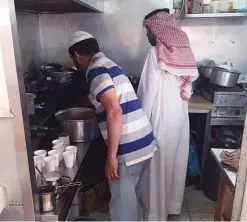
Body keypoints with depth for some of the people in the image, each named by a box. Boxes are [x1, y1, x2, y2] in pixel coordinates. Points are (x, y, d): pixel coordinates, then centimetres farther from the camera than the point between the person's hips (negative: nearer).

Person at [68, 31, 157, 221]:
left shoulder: (95, 70, -12)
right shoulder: (108, 64, 17)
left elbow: (114, 112, -24)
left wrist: (111, 157, -20)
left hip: (128, 150, -9)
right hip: (145, 143, 9)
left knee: (122, 205, 11)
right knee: (131, 198, 26)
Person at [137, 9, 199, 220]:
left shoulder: (157, 52, -16)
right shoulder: (182, 50, 5)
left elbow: (149, 92, -18)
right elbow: (187, 87, 8)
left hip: (161, 118, -7)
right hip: (180, 116, 8)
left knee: (157, 165, 8)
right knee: (174, 162, 19)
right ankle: (172, 204, 38)